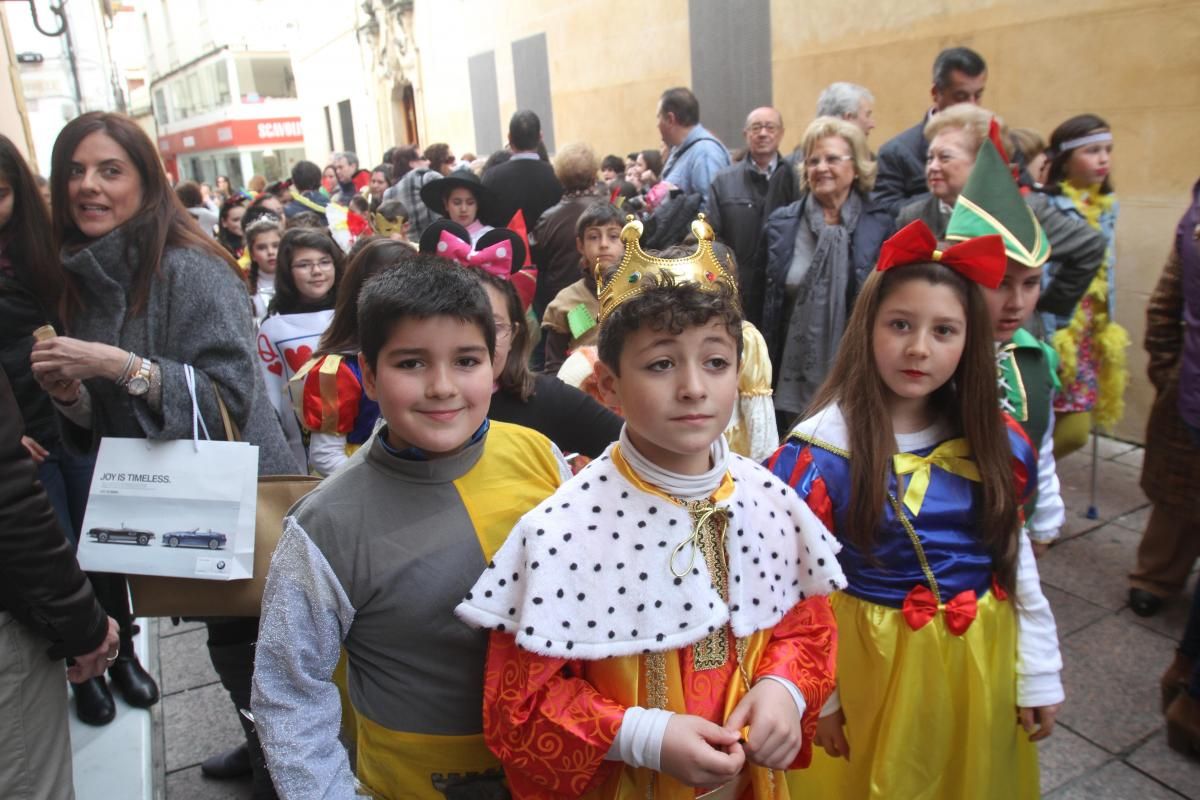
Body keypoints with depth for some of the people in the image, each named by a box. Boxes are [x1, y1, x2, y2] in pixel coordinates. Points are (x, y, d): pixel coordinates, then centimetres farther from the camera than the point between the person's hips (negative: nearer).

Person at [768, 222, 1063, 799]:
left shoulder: (995, 440, -4)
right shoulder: (823, 450, -18)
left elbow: (1016, 557, 5)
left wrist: (1039, 673, 8)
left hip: (982, 659, 4)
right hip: (874, 661, -4)